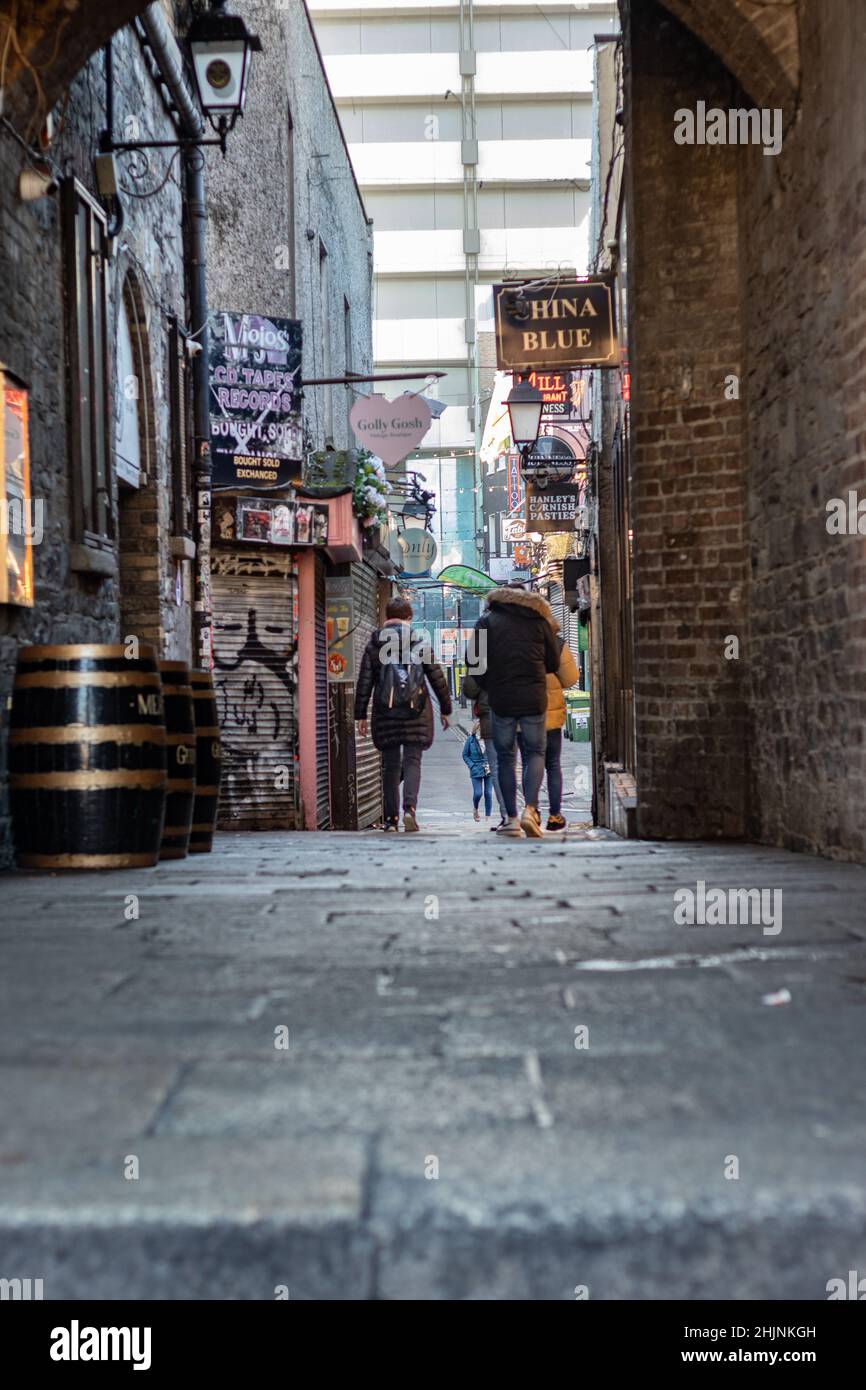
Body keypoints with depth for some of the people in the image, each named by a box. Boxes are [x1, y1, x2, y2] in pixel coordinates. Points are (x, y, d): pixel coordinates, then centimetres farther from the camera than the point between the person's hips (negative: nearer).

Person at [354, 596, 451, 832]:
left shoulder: (373, 645, 5)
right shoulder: (421, 642, 3)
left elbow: (364, 683, 2)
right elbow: (437, 678, 4)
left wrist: (360, 715, 7)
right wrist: (445, 709, 13)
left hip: (385, 713, 1)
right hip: (415, 711, -1)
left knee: (390, 764, 9)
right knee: (412, 761, 1)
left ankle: (391, 818, 8)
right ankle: (410, 808, -21)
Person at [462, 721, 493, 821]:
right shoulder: (470, 740, -2)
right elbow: (465, 755, 5)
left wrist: (491, 765, -3)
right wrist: (472, 766, -7)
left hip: (489, 770, 1)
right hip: (476, 771, -1)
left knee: (488, 794, -1)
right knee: (478, 793, -7)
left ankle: (488, 816, 9)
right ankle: (475, 809, 24)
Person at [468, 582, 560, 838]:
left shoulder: (487, 622, 5)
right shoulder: (540, 621, 7)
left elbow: (476, 663, -2)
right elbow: (554, 664, 8)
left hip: (501, 699, 0)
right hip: (534, 698, 0)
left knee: (505, 757, 9)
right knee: (535, 752, 9)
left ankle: (511, 818, 7)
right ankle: (530, 809, -10)